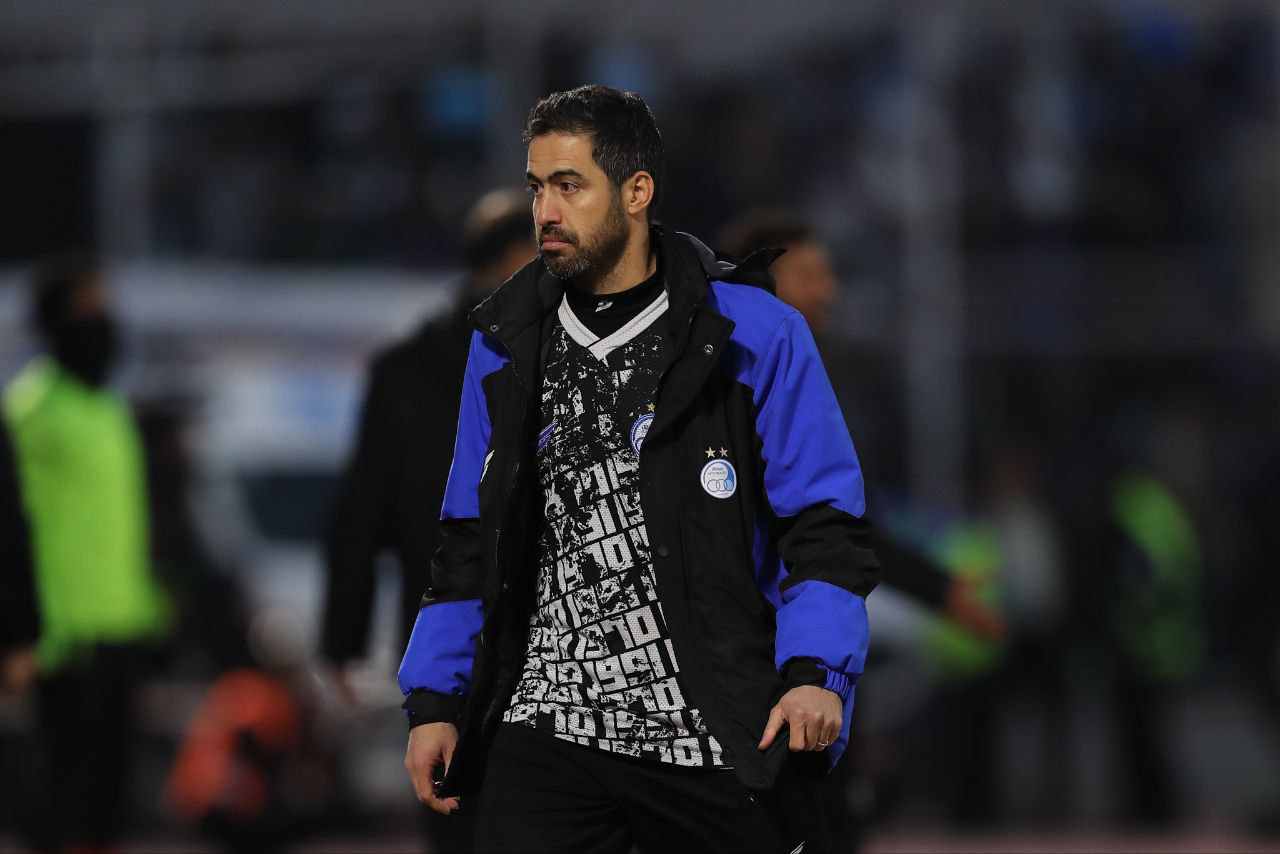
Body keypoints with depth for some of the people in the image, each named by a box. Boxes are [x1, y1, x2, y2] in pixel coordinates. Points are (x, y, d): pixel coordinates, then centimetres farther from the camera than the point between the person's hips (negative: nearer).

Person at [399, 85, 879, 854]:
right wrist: (434, 702, 10)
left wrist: (814, 673, -18)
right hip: (547, 726, 3)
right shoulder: (505, 345, 11)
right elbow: (470, 539, 17)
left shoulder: (754, 335, -3)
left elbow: (824, 524, -4)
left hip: (716, 734, -3)